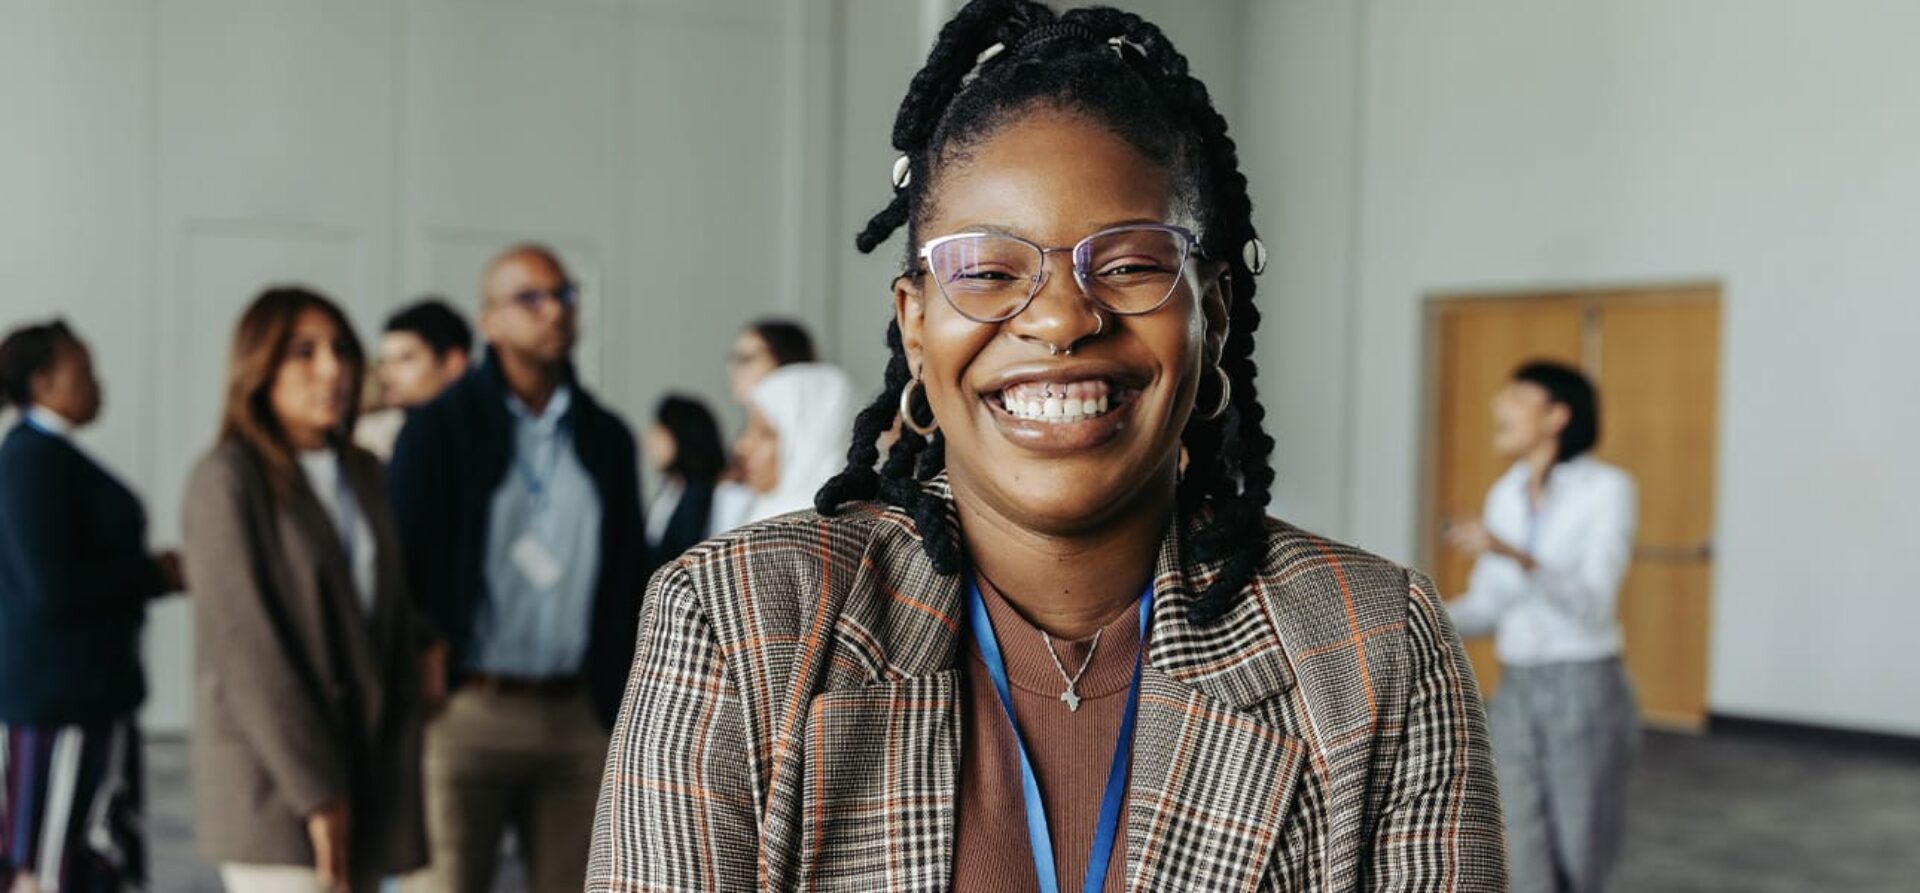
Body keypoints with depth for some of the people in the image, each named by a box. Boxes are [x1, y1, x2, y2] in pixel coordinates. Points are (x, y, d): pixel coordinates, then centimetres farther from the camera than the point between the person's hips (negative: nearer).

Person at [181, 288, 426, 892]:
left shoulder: (364, 475, 13)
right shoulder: (227, 480, -9)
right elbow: (244, 647, -14)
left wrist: (399, 770, 7)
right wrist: (315, 790, -16)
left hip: (363, 777, 7)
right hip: (272, 793, -7)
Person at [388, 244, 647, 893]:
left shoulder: (607, 438, 11)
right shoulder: (439, 429, -1)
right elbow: (404, 566, -3)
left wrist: (624, 710, 10)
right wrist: (424, 691, -9)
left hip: (575, 716, 4)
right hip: (469, 711, -4)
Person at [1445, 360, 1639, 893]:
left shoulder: (1608, 488, -11)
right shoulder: (1505, 495, 8)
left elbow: (1593, 606, -21)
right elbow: (1487, 607, 10)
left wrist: (1514, 554, -34)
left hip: (1586, 693, -5)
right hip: (1516, 697, 5)